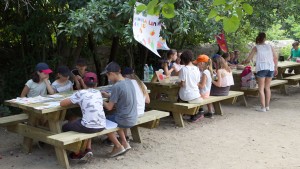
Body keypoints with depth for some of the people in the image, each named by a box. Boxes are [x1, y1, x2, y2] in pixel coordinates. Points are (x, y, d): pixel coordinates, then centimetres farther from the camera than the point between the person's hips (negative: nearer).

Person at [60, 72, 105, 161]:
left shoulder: (80, 93, -2)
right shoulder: (98, 92, 12)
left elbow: (62, 103, 0)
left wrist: (74, 101, 19)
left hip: (90, 127, -5)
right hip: (101, 126, 5)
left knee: (66, 127, 22)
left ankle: (77, 153, 27)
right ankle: (88, 149, 24)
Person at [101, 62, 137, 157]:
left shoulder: (116, 86, -21)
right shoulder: (129, 81, 3)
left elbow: (109, 107, -15)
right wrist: (108, 95, 14)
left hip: (125, 121, -8)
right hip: (133, 119, 8)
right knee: (114, 118, 33)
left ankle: (118, 146, 16)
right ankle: (124, 143, 26)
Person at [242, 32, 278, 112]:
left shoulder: (256, 47, 2)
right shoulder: (270, 46, 10)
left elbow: (248, 59, 2)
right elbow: (275, 57, 9)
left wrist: (244, 62, 22)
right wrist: (275, 68, 17)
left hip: (261, 68, -4)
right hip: (270, 68, 4)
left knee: (261, 89, 1)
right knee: (267, 87, 14)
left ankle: (263, 107, -2)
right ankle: (267, 106, 19)